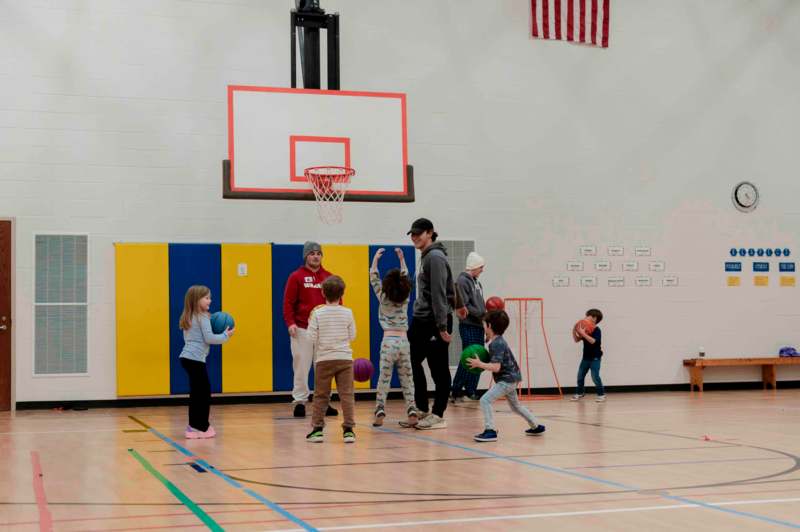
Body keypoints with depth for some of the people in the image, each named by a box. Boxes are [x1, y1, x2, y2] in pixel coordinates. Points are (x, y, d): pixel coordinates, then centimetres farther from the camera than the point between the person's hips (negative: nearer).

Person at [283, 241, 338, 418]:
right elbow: (288, 302, -3)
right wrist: (290, 323, -13)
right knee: (301, 366, -1)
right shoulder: (296, 277, 1)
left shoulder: (329, 277, 10)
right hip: (302, 330, -3)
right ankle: (300, 401, 7)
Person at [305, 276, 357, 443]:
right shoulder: (348, 313, -2)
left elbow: (312, 338, -7)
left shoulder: (317, 313, -6)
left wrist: (310, 324, 10)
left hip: (323, 359, 0)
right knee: (347, 394, 2)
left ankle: (317, 428, 8)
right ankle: (348, 429, -2)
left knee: (320, 395, 8)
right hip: (344, 358, 0)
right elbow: (352, 336, 5)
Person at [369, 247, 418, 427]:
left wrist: (375, 260, 15)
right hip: (404, 341, 2)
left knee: (384, 379, -1)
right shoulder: (405, 297, 6)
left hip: (388, 341, -2)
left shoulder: (383, 297, 0)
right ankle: (412, 412, -1)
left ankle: (380, 413, -7)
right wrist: (401, 259, 24)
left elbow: (373, 279, 9)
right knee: (407, 379, 6)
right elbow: (405, 277, 19)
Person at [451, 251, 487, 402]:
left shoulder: (475, 281, 17)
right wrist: (482, 314, -17)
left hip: (478, 325, 8)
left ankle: (471, 392, 13)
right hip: (468, 326, -8)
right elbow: (464, 305, -16)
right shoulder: (462, 281, -9)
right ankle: (456, 392, -4)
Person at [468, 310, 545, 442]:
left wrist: (479, 364, -25)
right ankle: (536, 426, 40)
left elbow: (496, 367, -28)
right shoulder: (498, 341, 10)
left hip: (506, 379, -11)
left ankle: (490, 431, -22)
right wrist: (481, 362, 10)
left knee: (485, 400, -19)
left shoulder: (496, 344, -21)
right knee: (515, 406, 28)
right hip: (510, 378, 11)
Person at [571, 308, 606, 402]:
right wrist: (574, 332, -8)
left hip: (595, 358, -8)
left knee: (595, 376, -10)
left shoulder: (597, 331, -16)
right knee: (580, 375, 11)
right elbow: (577, 340, 8)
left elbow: (592, 341, -32)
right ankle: (579, 393, 24)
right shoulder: (586, 330, 6)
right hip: (586, 357, 8)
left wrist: (583, 333, -36)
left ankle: (601, 394, 1)